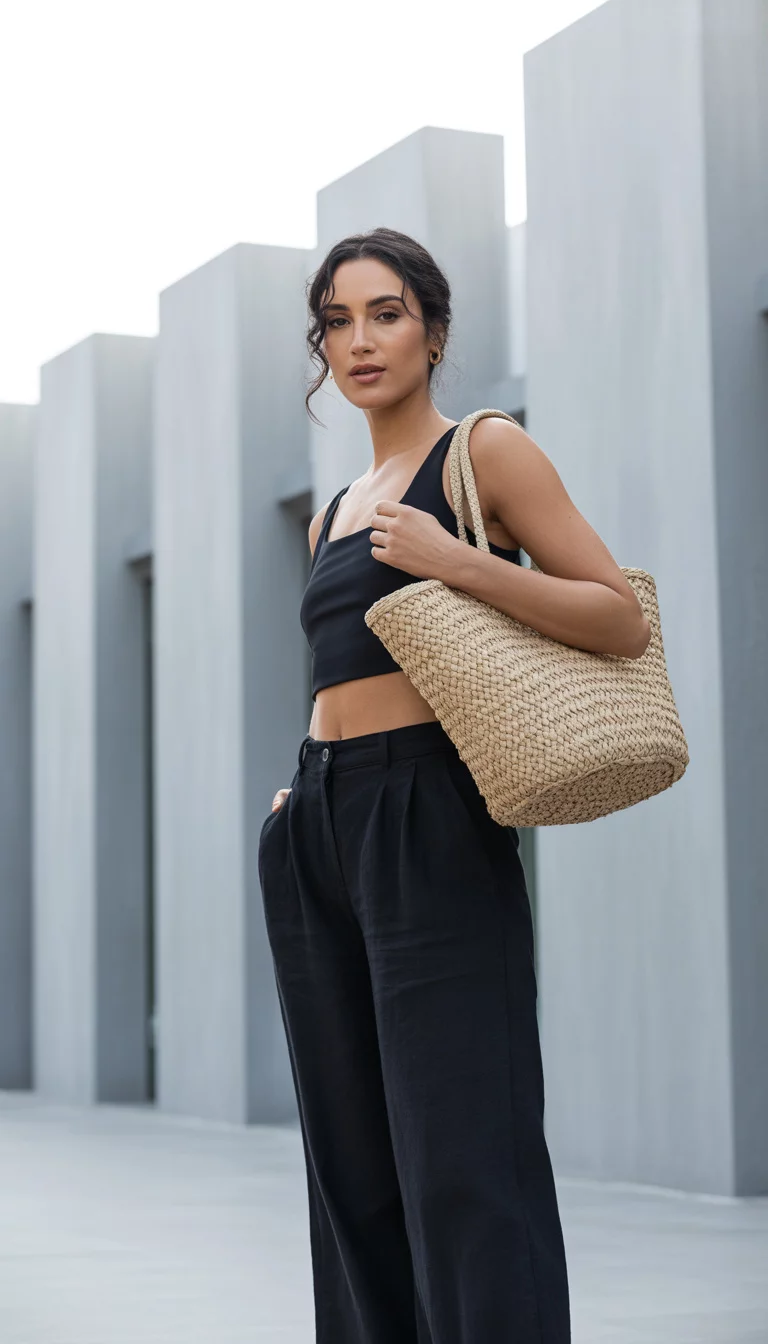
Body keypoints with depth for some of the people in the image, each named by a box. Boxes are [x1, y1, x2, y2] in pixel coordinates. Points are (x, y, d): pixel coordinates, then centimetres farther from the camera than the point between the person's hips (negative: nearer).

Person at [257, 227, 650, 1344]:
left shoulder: (487, 452, 0)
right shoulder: (332, 517, 21)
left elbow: (624, 621, -7)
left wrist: (459, 561, -17)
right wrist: (307, 790, 13)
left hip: (428, 828, -7)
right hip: (316, 833, 7)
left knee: (461, 1159, -11)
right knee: (354, 1168, 7)